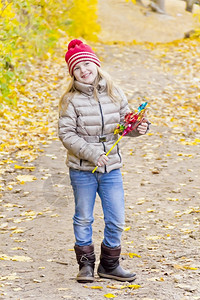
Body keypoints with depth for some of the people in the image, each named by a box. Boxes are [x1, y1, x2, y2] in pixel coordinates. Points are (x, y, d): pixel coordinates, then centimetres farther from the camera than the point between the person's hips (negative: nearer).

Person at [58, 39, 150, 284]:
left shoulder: (114, 94, 1)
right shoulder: (71, 100, -10)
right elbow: (66, 134, -12)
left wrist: (139, 127, -12)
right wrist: (92, 153, -20)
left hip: (111, 168, 3)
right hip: (82, 169, -3)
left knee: (116, 221, 7)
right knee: (83, 219, 10)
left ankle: (109, 265, 24)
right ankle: (86, 264, 25)